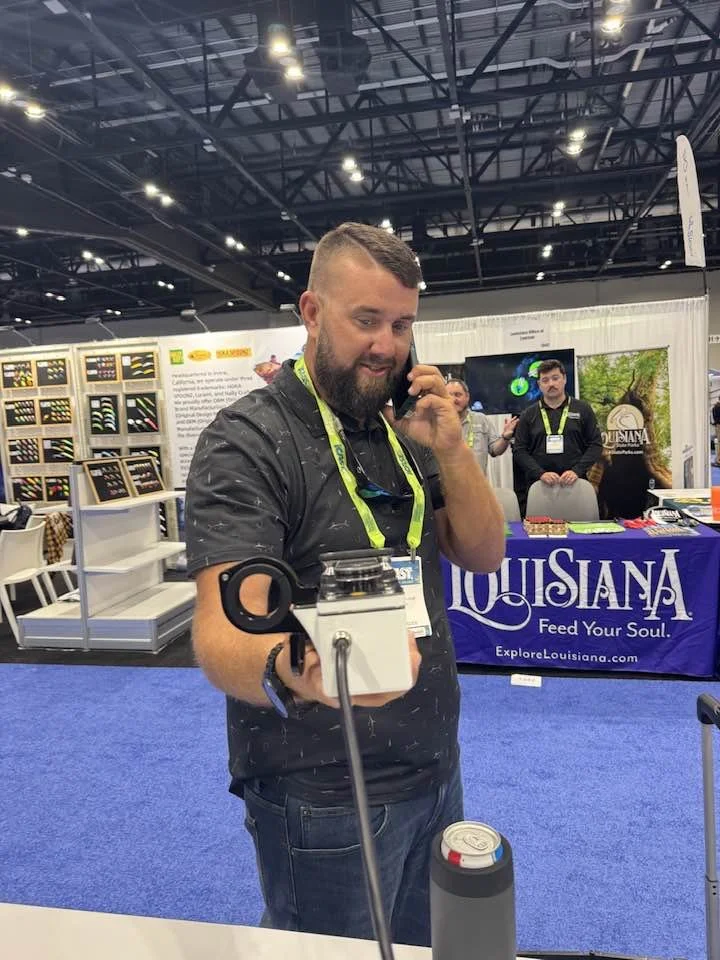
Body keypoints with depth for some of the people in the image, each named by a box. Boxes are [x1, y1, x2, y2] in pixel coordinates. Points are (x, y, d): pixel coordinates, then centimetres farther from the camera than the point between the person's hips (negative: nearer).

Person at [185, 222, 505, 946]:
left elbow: (485, 555, 3)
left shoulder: (402, 430, 5)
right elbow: (223, 630, -27)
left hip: (435, 770, 7)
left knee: (426, 945, 26)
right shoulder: (248, 442, -18)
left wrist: (448, 449, -13)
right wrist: (289, 671, -49)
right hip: (326, 801, -6)